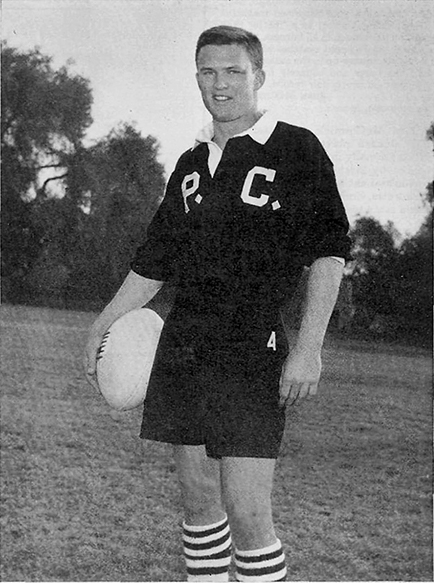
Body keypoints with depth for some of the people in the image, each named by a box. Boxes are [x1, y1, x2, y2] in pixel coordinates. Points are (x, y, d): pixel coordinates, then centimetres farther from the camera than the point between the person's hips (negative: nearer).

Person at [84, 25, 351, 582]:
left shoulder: (296, 150, -1)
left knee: (246, 510, -11)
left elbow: (328, 252, -7)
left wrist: (308, 346, -15)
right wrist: (103, 324, 17)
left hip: (252, 352, -6)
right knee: (198, 498, 10)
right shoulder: (191, 164, 16)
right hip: (182, 347, 6)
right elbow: (153, 263, 23)